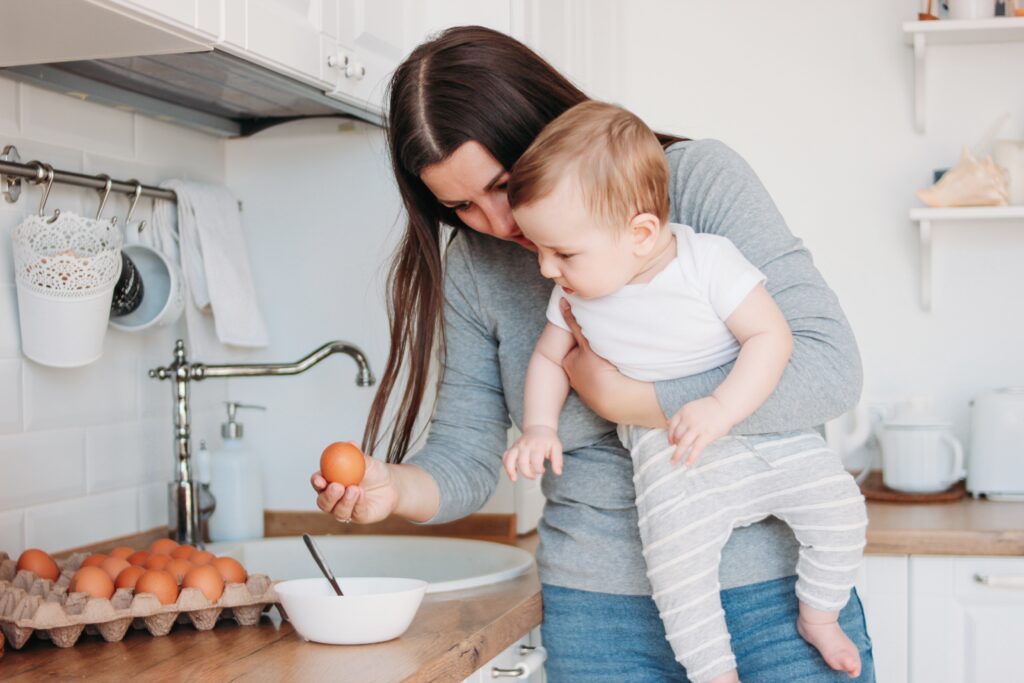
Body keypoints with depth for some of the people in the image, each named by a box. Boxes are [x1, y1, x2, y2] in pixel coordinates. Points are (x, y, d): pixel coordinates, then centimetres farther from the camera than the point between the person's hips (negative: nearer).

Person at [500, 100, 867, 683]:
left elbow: (772, 336, -19)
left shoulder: (709, 261, -17)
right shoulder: (575, 293, -4)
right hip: (669, 452, 1)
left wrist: (720, 410, -30)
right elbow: (549, 356, 12)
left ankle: (819, 617, 13)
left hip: (761, 420, -1)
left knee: (837, 503, -14)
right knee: (675, 548, -22)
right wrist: (540, 428, -3)